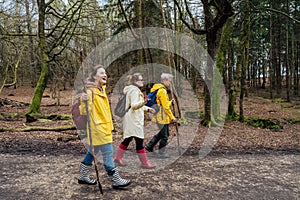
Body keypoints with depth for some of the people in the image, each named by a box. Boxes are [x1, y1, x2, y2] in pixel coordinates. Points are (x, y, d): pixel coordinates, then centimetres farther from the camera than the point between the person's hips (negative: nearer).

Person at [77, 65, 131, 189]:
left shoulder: (102, 89, 11)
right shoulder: (90, 91, -17)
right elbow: (84, 111, -22)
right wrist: (84, 101, -38)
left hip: (104, 126, 10)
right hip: (98, 127, -10)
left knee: (93, 151, 18)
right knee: (108, 153, -3)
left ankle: (83, 177, 32)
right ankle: (116, 180, 8)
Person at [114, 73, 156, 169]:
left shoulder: (133, 90, 19)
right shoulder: (134, 90, -14)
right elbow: (134, 105, -26)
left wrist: (147, 108, 25)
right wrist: (143, 102, -43)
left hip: (130, 119, 11)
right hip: (133, 120, -11)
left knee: (127, 139, 17)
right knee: (139, 141, -6)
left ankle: (118, 158, 25)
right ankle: (144, 163, 1)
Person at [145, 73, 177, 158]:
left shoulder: (156, 89, 14)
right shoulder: (162, 91, -18)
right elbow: (166, 107, -19)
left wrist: (170, 102, 15)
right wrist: (172, 117, -13)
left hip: (158, 116, 10)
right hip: (162, 117, -10)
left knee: (161, 133, 23)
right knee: (164, 136, 3)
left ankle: (149, 146, 27)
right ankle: (161, 153, 14)